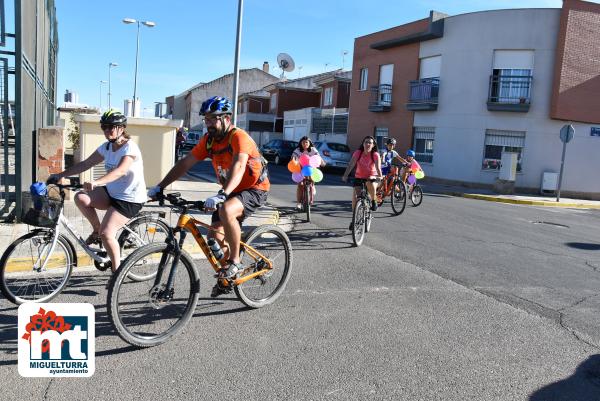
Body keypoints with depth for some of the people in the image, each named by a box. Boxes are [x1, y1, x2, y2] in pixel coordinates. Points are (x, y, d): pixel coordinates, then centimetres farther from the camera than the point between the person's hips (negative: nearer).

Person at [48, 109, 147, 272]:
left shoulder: (129, 147, -19)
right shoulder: (106, 147, 5)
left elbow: (120, 171, -36)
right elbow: (85, 164, 6)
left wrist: (96, 182, -50)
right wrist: (60, 175, -3)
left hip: (130, 199, -7)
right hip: (111, 193, 8)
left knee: (107, 233, -17)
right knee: (80, 198, -15)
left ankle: (117, 273, 0)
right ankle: (97, 230, 7)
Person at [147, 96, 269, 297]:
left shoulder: (239, 137, -23)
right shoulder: (209, 140, -1)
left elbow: (239, 166, -40)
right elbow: (185, 163, -1)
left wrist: (222, 195, -54)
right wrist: (160, 187, -7)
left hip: (254, 189, -7)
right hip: (230, 192, 8)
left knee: (226, 211, -36)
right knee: (215, 237, 0)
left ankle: (235, 262, -17)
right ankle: (226, 278, 24)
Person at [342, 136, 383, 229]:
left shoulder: (375, 155, -15)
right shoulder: (358, 152, -13)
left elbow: (378, 167, -28)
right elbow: (351, 165, -21)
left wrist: (380, 176, -47)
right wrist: (345, 175, -35)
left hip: (371, 177, -2)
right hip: (359, 177, 2)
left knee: (370, 184, -38)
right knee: (355, 197, -13)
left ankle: (373, 201, -8)